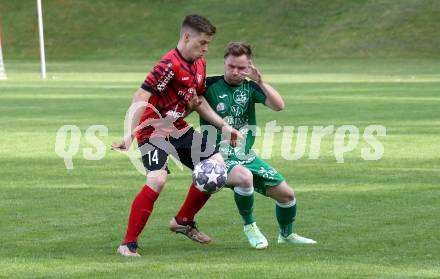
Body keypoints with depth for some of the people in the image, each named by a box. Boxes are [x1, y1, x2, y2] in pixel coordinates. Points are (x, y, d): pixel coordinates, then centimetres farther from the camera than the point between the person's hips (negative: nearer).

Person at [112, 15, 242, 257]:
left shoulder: (199, 65, 6)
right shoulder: (169, 65, -22)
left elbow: (198, 102, 19)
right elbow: (140, 98, -27)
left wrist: (223, 126, 13)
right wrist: (129, 135, -34)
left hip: (179, 128, 9)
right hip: (154, 130, -9)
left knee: (217, 165, 5)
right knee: (158, 180, -27)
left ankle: (184, 221, 21)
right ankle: (128, 244, -18)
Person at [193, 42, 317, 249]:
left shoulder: (250, 87, 2)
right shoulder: (211, 85, -6)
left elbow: (279, 106, -11)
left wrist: (260, 82, -24)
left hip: (246, 155, 5)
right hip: (219, 155, -5)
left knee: (286, 193, 3)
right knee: (245, 177, -37)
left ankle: (287, 235, 33)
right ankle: (249, 226, -12)